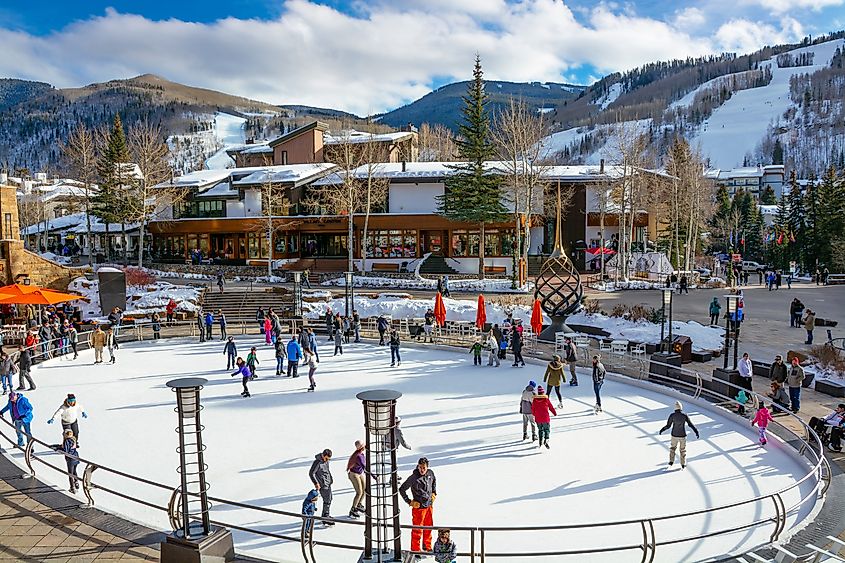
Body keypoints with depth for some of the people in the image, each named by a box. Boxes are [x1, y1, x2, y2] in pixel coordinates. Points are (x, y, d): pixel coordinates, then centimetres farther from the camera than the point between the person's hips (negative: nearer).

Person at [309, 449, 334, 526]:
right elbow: (311, 473, -18)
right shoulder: (317, 462, -21)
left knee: (329, 499, 17)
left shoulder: (326, 461, 4)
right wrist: (316, 483, -21)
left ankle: (326, 515, 31)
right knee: (327, 501, -8)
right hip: (323, 485, -9)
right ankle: (326, 519, 0)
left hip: (328, 483, 9)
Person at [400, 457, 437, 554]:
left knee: (429, 527, 19)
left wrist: (434, 493, 14)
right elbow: (402, 489, -14)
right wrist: (409, 502, -12)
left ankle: (427, 547, 36)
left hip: (429, 505, 6)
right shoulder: (413, 478, -22)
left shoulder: (430, 473, -5)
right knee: (417, 529, 4)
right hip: (419, 507, -6)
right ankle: (415, 549, 20)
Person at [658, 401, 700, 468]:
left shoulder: (672, 415, -15)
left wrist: (662, 430, 5)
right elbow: (690, 424, -9)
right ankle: (683, 465, 24)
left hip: (674, 435, 0)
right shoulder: (684, 415, -14)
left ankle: (671, 462, 20)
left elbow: (668, 426, -11)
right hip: (682, 435, 0)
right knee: (683, 450, 17)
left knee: (672, 447, 22)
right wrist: (696, 431, 2)